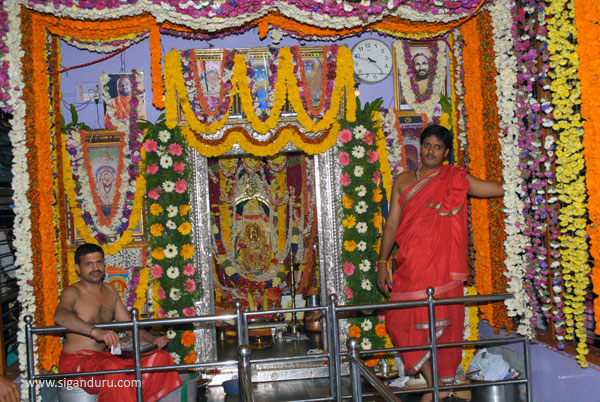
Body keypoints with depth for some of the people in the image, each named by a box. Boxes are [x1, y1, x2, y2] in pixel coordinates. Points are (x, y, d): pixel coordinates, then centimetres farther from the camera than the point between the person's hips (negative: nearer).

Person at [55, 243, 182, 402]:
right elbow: (60, 316, -32)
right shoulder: (72, 293, -9)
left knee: (161, 357, -7)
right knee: (111, 368, -39)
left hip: (105, 357, 7)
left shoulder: (110, 290, 13)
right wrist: (95, 331, -47)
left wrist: (153, 339, -4)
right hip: (76, 361, -7)